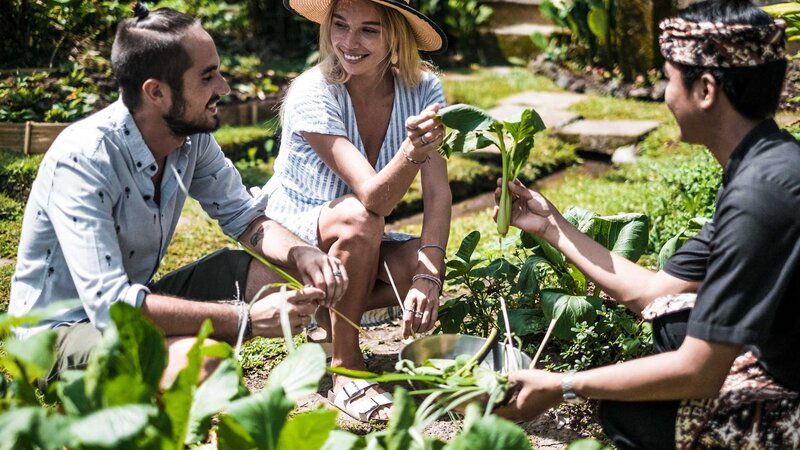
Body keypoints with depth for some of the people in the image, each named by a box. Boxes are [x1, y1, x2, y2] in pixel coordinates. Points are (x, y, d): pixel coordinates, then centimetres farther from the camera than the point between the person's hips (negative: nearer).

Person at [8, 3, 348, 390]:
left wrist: (302, 253, -20)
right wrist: (247, 318, -35)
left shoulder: (192, 136, -8)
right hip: (63, 330, -7)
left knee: (283, 268, -7)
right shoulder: (82, 158, -29)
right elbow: (109, 304, -35)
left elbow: (245, 217, 3)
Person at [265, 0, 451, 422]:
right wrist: (413, 149, -54)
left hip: (358, 246, 4)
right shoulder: (312, 94, -23)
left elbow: (438, 194, -19)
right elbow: (373, 198, -34)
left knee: (423, 263, -29)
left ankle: (327, 317, 0)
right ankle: (345, 372, -21)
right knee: (357, 218, -36)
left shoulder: (422, 89, -11)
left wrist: (428, 276, -34)